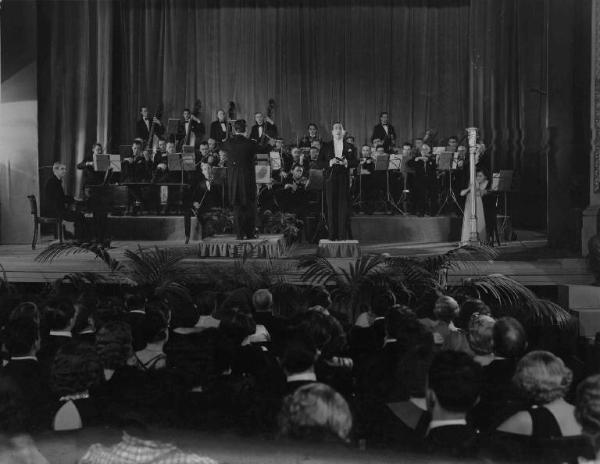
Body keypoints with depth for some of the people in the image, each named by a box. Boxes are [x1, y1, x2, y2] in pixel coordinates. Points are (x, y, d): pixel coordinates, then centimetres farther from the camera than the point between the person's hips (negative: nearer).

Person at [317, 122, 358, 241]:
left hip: (344, 179, 0)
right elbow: (320, 162, 4)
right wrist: (330, 163, -13)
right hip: (330, 179, 0)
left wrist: (346, 162, -13)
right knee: (331, 207, -2)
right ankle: (332, 234, 2)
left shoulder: (349, 147, 12)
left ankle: (343, 234, 1)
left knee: (344, 206, -3)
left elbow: (355, 162, 6)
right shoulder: (325, 146, 10)